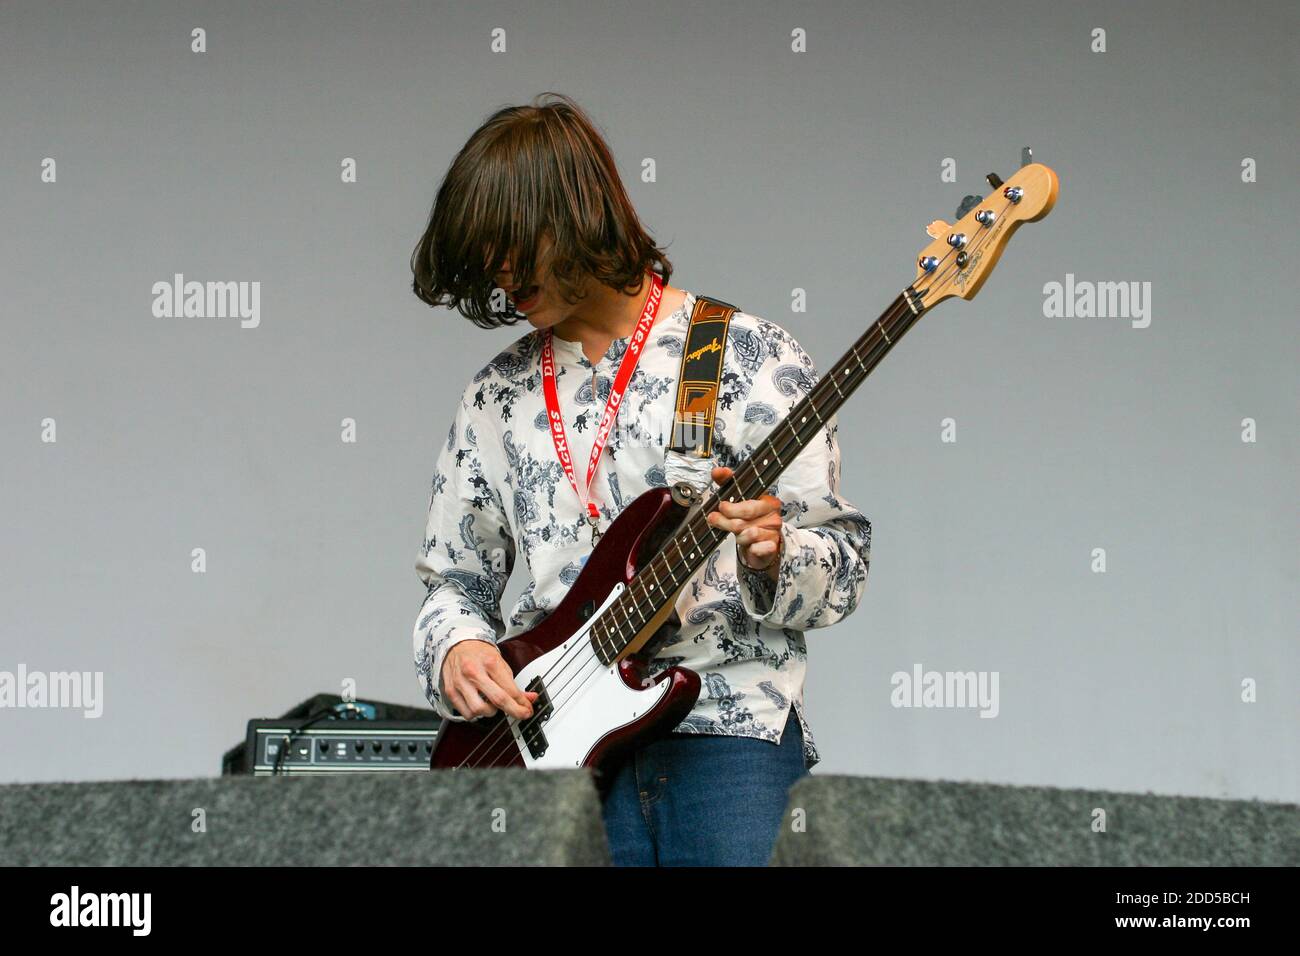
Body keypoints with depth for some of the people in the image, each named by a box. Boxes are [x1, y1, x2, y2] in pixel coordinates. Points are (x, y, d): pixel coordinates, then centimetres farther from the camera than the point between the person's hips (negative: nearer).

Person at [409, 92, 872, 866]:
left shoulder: (748, 357, 2)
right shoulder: (498, 395, 16)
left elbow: (843, 567, 1)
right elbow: (453, 580, 22)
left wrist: (772, 559, -20)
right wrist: (455, 649, 1)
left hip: (728, 725, -3)